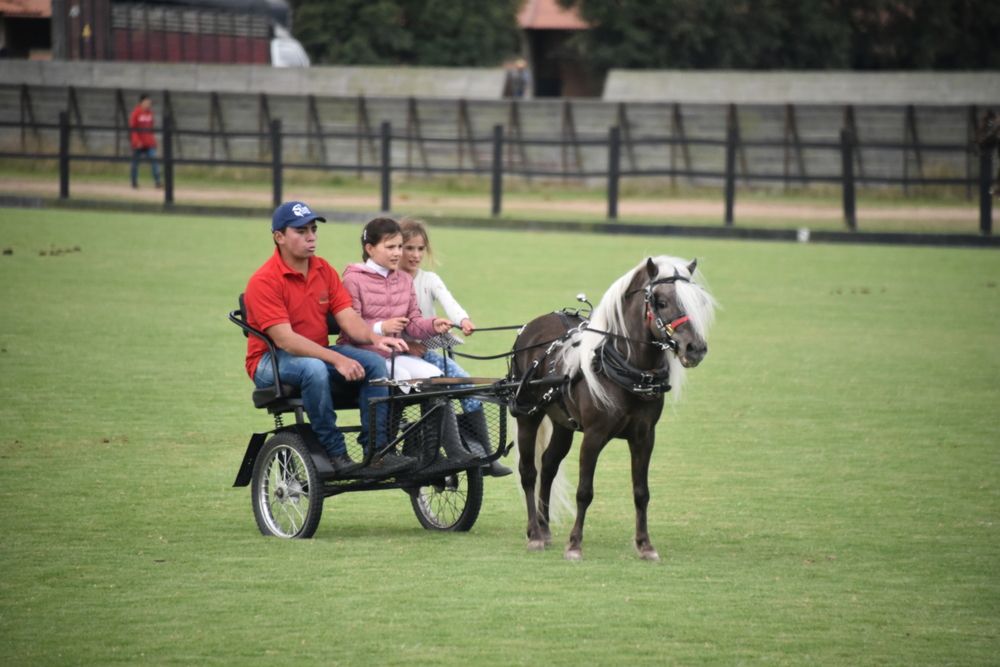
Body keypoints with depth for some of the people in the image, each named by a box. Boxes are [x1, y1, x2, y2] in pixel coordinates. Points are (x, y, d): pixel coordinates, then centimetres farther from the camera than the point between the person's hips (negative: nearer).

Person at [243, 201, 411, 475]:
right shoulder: (263, 282, -17)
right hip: (271, 362, -7)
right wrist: (337, 360, -34)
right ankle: (334, 452, -28)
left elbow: (348, 317, -3)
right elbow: (285, 339, -25)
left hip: (318, 353, 7)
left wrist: (374, 338, -25)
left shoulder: (324, 270, 5)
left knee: (373, 362, -17)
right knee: (314, 368, -38)